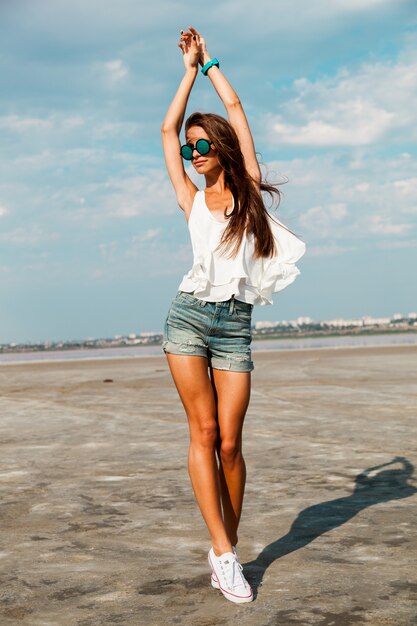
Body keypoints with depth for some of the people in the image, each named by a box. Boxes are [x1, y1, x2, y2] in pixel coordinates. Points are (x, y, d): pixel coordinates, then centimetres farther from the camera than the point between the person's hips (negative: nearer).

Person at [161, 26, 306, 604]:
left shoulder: (249, 189, 10)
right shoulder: (192, 201, 13)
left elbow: (236, 111, 12)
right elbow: (169, 129, 17)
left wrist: (211, 63, 24)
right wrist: (190, 68, 26)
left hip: (235, 325, -1)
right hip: (189, 315, 1)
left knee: (229, 441, -5)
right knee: (204, 431, -10)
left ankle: (228, 546, 8)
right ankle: (223, 551, -11)